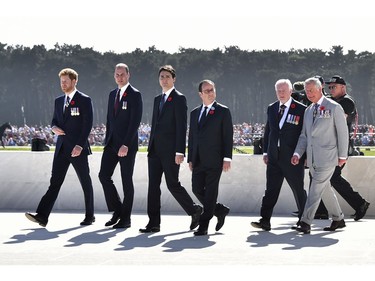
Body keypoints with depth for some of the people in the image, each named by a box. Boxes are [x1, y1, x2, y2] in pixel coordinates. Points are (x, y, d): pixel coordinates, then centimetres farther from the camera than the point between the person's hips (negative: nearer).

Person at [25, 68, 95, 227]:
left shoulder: (84, 100, -5)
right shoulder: (58, 101, 14)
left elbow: (87, 124, -10)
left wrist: (80, 145, -19)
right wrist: (54, 128, -2)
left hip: (78, 148, -5)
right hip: (61, 148, 5)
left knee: (85, 182, 5)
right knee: (55, 182, -3)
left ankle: (90, 216, 16)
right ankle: (42, 216, -11)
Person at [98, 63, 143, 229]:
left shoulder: (135, 95, -8)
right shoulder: (112, 94, 15)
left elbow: (135, 121, -15)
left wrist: (126, 145, -20)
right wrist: (107, 141, 11)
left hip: (128, 144, -6)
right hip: (112, 143, 7)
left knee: (127, 181, 0)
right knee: (104, 175, -1)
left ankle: (126, 218, 7)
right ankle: (117, 210, 13)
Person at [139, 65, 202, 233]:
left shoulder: (179, 99, -5)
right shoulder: (157, 99, 18)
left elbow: (181, 126, -12)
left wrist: (180, 151, -18)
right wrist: (150, 147, 16)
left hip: (170, 150, -7)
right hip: (155, 150, 7)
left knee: (173, 184, -3)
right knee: (153, 185, 2)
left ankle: (195, 211, 17)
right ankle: (154, 223, 4)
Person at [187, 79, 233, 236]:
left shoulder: (223, 111, 0)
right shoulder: (194, 113, 16)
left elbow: (228, 136, -4)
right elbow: (191, 137, 17)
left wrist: (227, 158, -11)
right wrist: (190, 159, 12)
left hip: (214, 160, -5)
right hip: (198, 161, 6)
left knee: (210, 192, -4)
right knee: (197, 190, 3)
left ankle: (203, 226, 0)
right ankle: (220, 210, 24)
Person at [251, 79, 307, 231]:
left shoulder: (301, 109, -4)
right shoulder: (271, 108, 11)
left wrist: (304, 155, -5)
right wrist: (266, 152, 10)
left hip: (293, 158, -4)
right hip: (274, 157, 4)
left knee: (298, 190, 7)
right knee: (271, 189, -1)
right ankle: (265, 221, -2)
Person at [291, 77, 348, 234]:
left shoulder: (334, 108, -4)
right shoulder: (308, 111, 15)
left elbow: (342, 132, -4)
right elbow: (304, 135, 16)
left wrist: (342, 155, -6)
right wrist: (297, 153, 2)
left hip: (327, 157, -7)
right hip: (312, 159, 7)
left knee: (316, 189, -12)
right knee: (325, 189, 13)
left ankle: (306, 222, -14)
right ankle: (338, 219, 25)